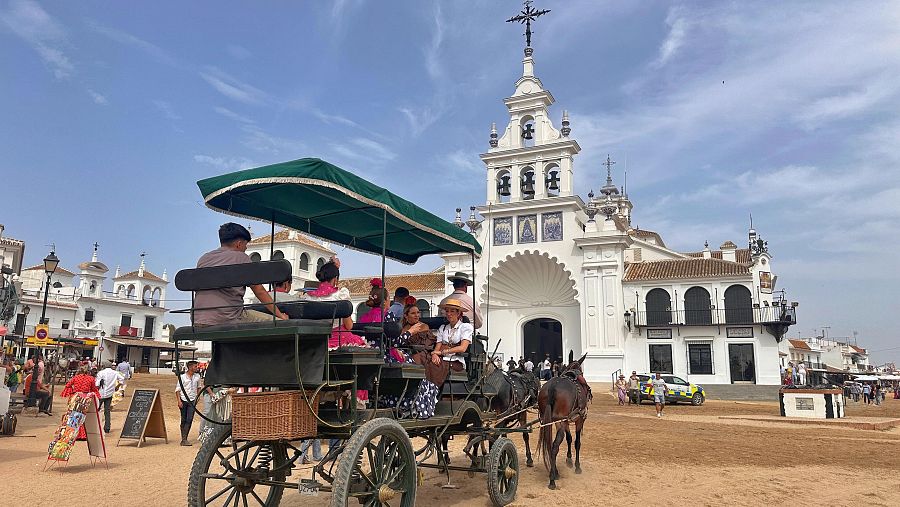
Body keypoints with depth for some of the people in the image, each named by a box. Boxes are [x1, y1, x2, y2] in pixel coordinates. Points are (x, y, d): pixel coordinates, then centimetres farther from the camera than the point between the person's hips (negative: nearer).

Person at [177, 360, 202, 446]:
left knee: (189, 419, -9)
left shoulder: (197, 377, 6)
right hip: (184, 400, -2)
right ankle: (183, 438, 14)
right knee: (183, 420, 5)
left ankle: (184, 439, -8)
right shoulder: (182, 377, -5)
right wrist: (179, 400, -11)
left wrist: (197, 397, 12)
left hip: (192, 400, 2)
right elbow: (177, 389, -3)